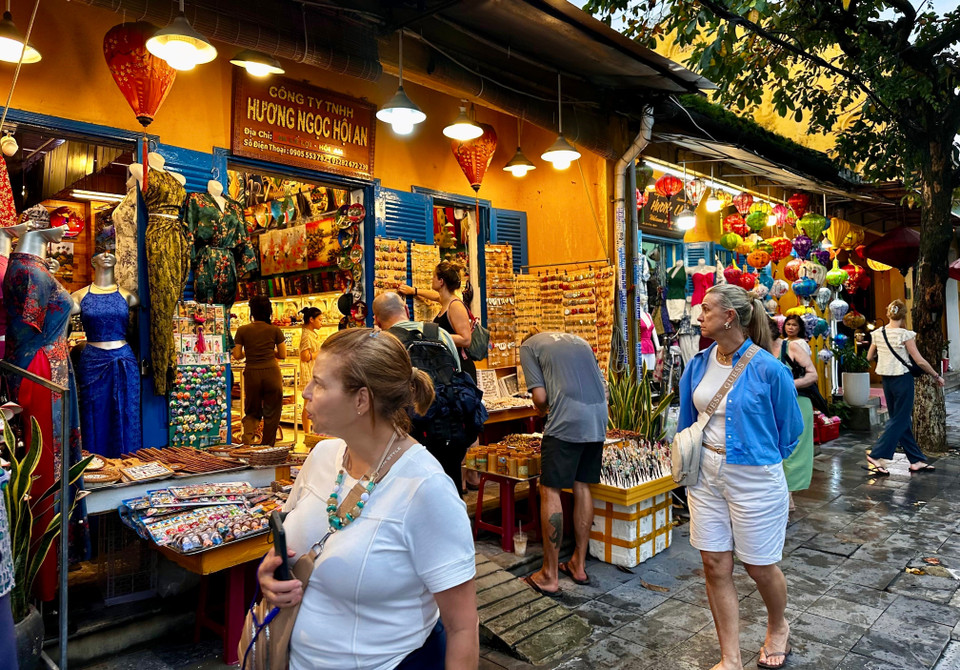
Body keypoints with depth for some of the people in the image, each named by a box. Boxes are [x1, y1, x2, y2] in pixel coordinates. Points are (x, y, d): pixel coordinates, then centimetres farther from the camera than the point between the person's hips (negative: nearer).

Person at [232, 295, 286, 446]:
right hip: (271, 372, -1)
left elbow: (237, 355, 2)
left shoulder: (242, 330, 1)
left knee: (251, 412, 16)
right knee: (271, 413, 10)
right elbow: (283, 355, 3)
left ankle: (247, 442, -5)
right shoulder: (275, 330, 0)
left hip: (251, 373, 1)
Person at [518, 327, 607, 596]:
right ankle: (579, 564, 26)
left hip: (567, 420, -6)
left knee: (550, 491, 2)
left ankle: (549, 575, 8)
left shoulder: (528, 346, 11)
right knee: (582, 487, 15)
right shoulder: (579, 340, 27)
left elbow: (540, 396, -1)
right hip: (598, 420, 6)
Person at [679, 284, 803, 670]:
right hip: (706, 475, 5)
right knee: (715, 566, 8)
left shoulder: (768, 369, -16)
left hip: (754, 478, -4)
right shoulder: (698, 365, -1)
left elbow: (788, 429, 0)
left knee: (759, 566, 13)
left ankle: (778, 628, 46)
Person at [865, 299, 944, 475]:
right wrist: (937, 376, 1)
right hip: (902, 379, -6)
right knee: (900, 420, 1)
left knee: (901, 420, 13)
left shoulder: (877, 333, 1)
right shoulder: (905, 335, -14)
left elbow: (869, 357, 9)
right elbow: (920, 361, -11)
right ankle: (876, 456, -6)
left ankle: (916, 460, 21)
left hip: (886, 379, 6)